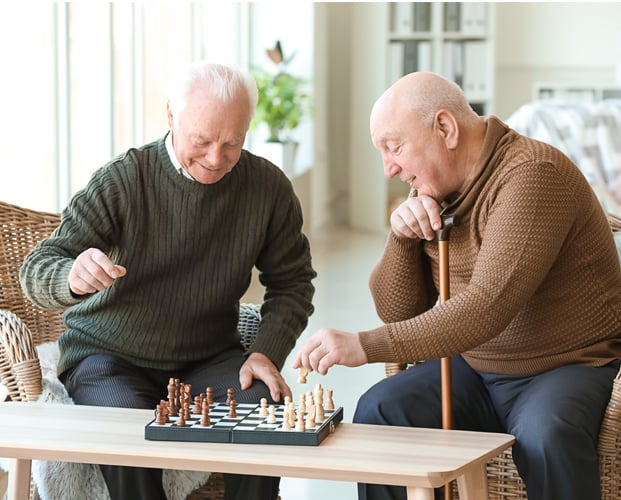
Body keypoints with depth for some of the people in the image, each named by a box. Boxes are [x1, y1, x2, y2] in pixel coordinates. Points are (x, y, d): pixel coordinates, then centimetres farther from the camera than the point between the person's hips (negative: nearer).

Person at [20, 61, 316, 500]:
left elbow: (291, 283, 8)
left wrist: (267, 352, -10)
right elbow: (36, 271, -15)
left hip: (209, 357, 3)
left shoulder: (268, 187, -5)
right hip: (110, 356, -2)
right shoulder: (123, 180, -14)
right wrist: (74, 278, -41)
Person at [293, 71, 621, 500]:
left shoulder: (532, 174, -20)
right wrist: (401, 237, -12)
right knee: (378, 411, -15)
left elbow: (487, 307, -30)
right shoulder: (433, 191, 6)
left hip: (572, 365, -7)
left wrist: (366, 346, -33)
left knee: (544, 434, -36)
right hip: (475, 369, 7)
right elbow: (397, 313, 8)